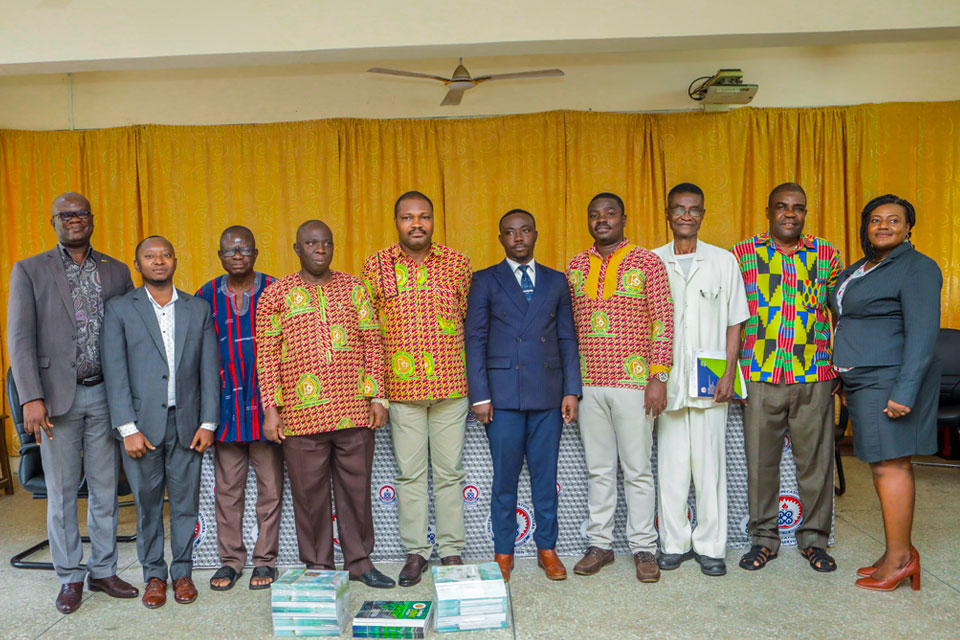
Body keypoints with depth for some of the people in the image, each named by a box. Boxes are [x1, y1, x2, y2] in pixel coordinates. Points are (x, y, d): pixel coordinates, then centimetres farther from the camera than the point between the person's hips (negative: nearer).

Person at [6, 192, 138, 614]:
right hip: (58, 396, -2)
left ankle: (103, 571, 24)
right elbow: (20, 338, -5)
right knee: (62, 492, 8)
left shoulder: (117, 272, 8)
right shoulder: (29, 271, 1)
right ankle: (70, 578, 22)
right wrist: (31, 398, -13)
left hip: (106, 395, 2)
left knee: (105, 490, 10)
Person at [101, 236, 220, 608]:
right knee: (147, 504, 8)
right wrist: (128, 429, -10)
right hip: (141, 423, -1)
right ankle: (154, 575, 23)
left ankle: (182, 572, 22)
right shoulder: (119, 309, 2)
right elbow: (115, 372, -4)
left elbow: (210, 370, 5)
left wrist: (208, 423, -1)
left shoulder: (199, 309, 7)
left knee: (185, 502, 7)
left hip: (187, 423, 1)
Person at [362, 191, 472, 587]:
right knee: (409, 472, 8)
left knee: (449, 471, 8)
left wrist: (472, 378, 8)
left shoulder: (457, 263, 4)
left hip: (451, 385, 0)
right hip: (401, 387, 0)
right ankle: (415, 551, 21)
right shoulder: (375, 266, 3)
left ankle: (451, 550, 21)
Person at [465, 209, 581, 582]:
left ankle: (547, 548, 23)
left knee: (546, 474, 9)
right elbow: (475, 340, 1)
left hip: (548, 394, 2)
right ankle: (503, 552, 19)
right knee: (505, 477, 4)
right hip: (503, 394, -2)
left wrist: (572, 390, 2)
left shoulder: (556, 281, 12)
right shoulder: (485, 281, 5)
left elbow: (568, 339, 10)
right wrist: (480, 396, -6)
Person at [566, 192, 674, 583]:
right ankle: (599, 544, 23)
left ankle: (643, 547, 18)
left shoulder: (648, 263, 0)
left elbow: (663, 322, -3)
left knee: (637, 469, 5)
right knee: (598, 469, 11)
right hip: (588, 383, 3)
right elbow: (568, 325, 13)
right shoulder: (575, 267, 11)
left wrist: (658, 378, -10)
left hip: (633, 382, -3)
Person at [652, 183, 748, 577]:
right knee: (670, 464, 6)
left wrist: (729, 373, -4)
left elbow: (734, 323, 6)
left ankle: (710, 546, 16)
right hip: (667, 379, 1)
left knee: (710, 463, 3)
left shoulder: (723, 261, 6)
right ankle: (674, 543, 19)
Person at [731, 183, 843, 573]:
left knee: (815, 459, 8)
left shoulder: (826, 254, 8)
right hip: (760, 377, -1)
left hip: (814, 378, 1)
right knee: (760, 460, 6)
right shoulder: (744, 254, 4)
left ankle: (814, 538, 25)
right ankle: (763, 537, 22)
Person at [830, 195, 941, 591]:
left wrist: (905, 391, -23)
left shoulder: (917, 268, -8)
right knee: (884, 465, 10)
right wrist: (847, 382, 19)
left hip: (889, 380, -8)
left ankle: (899, 557, 4)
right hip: (862, 380, 8)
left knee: (890, 464, -6)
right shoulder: (858, 270, 18)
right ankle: (900, 553, 17)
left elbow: (922, 334, -16)